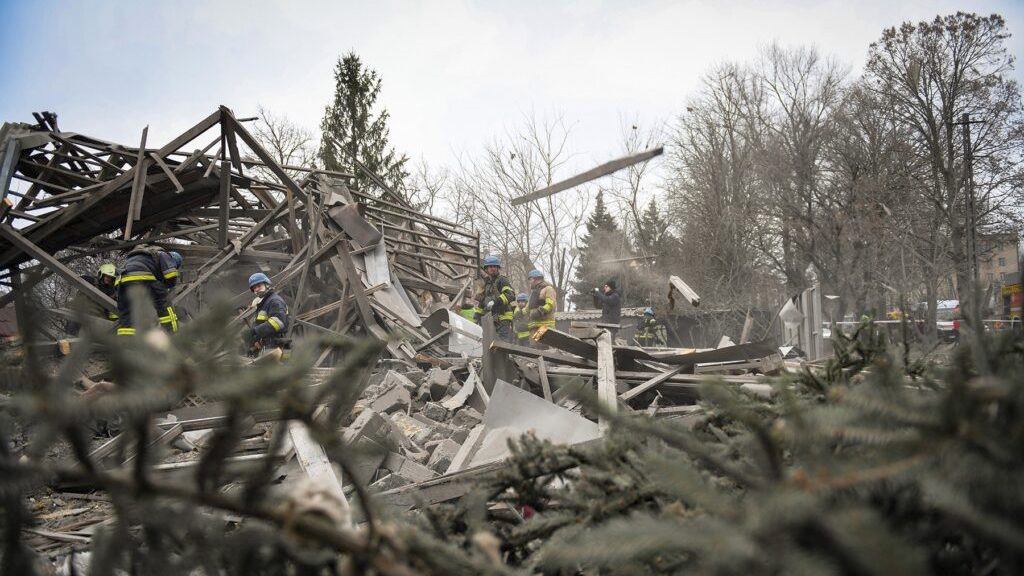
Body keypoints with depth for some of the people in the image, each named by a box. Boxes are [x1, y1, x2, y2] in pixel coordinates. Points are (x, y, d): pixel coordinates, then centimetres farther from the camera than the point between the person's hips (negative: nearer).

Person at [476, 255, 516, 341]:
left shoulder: (502, 280, -4)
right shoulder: (486, 282, 20)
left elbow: (511, 295, -19)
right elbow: (482, 300, 28)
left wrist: (496, 301, -28)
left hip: (503, 317, -8)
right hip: (491, 319, 8)